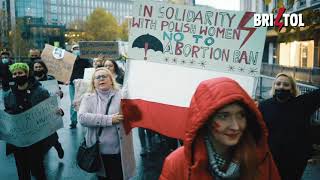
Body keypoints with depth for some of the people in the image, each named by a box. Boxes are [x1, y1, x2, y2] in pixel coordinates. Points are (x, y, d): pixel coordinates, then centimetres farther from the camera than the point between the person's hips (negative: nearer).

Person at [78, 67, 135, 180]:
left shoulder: (121, 96, 0)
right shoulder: (88, 98, 1)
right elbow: (82, 118, -15)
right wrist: (109, 119, -19)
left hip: (119, 152, -1)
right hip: (98, 152, 1)